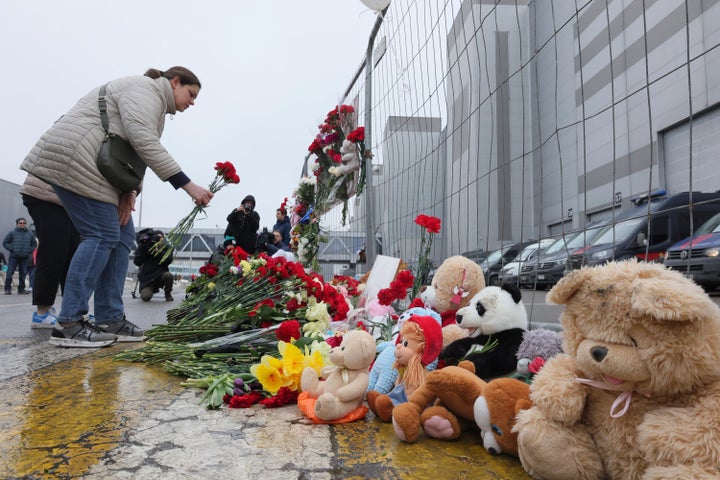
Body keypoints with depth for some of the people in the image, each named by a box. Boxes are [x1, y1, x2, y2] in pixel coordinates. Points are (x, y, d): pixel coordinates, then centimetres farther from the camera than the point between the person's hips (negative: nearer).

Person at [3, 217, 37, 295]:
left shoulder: (30, 234, 10)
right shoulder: (12, 233, 3)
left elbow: (34, 243, 19)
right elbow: (5, 243, 4)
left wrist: (30, 251, 4)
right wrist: (11, 249, -8)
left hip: (25, 258, 2)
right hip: (14, 257, -2)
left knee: (23, 274, 5)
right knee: (10, 273, -5)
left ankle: (21, 289, 13)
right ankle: (7, 289, 3)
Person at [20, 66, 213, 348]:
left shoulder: (156, 105, 22)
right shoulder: (144, 90, -9)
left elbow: (136, 153, 14)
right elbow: (144, 143, -24)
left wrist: (129, 191, -4)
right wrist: (188, 186, -26)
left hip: (96, 169, 11)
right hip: (73, 159, -10)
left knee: (122, 235, 3)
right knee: (103, 234, -15)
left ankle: (110, 320, 3)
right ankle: (68, 324, -12)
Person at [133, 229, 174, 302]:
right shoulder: (145, 247, 2)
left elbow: (168, 261, -12)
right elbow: (137, 262, -8)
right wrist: (142, 246, -15)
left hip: (160, 274, 1)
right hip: (147, 277, -1)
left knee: (168, 276, -35)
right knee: (146, 297, -25)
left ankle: (168, 293, -2)